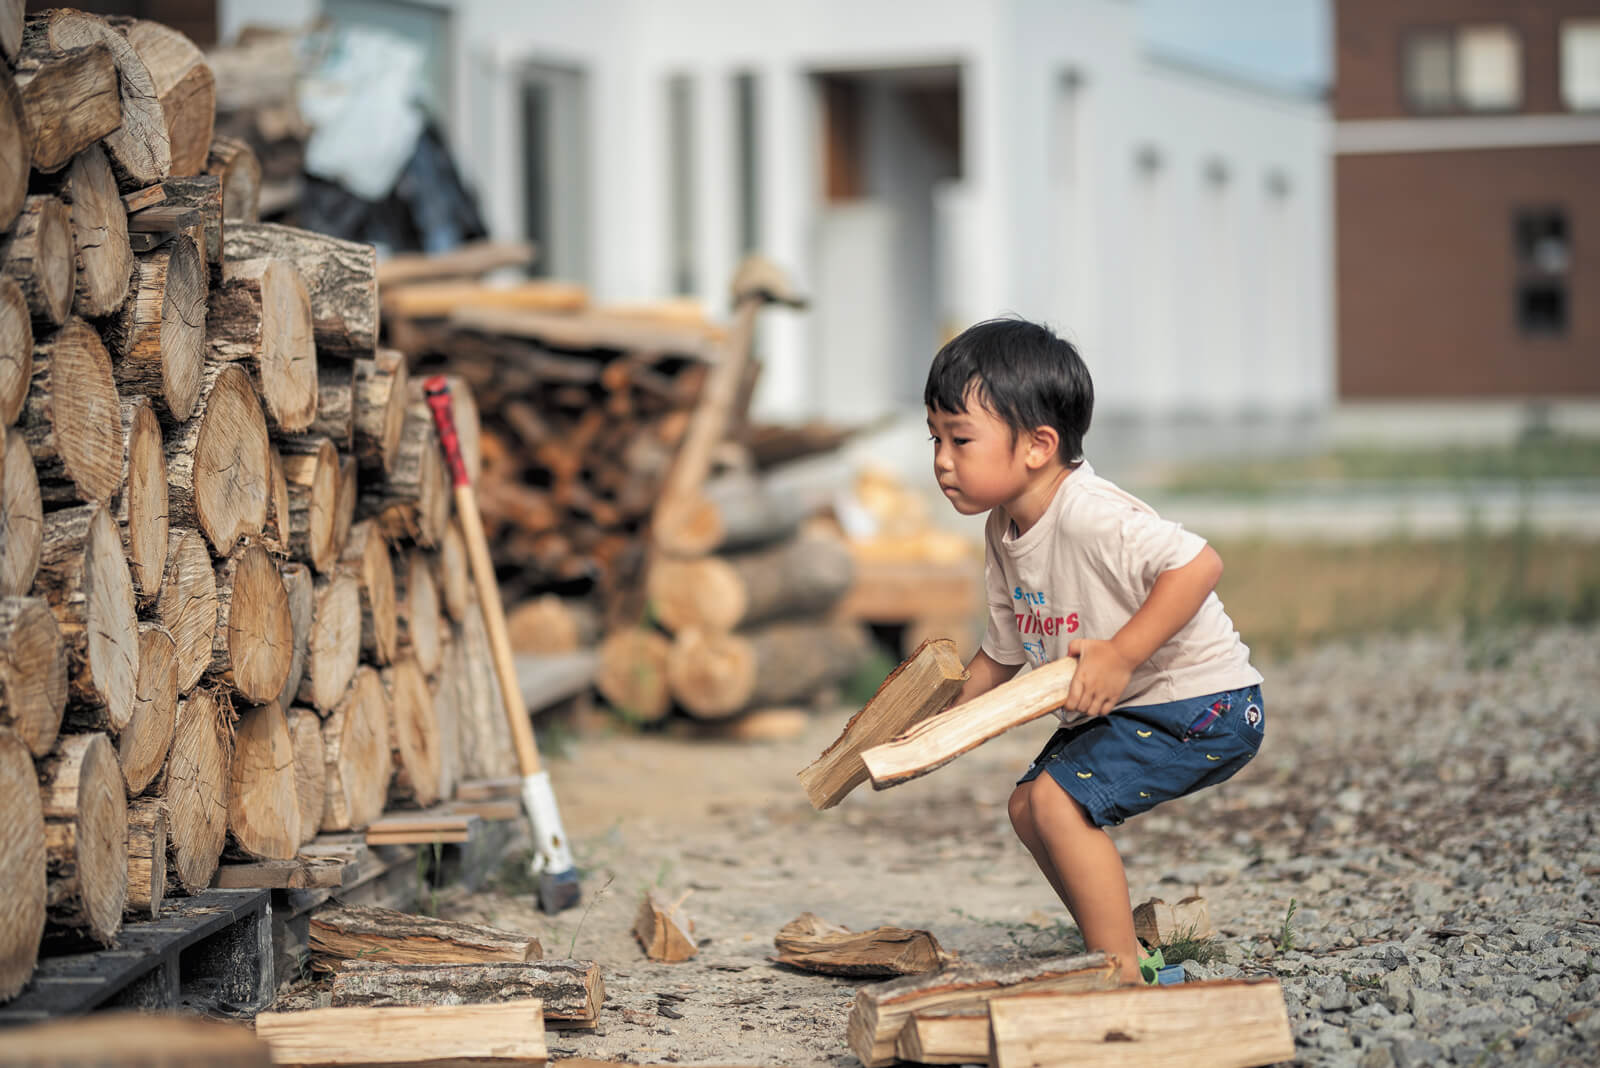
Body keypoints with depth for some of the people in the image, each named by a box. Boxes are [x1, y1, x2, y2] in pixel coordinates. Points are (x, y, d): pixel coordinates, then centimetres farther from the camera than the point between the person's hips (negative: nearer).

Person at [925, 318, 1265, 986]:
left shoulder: (1088, 516, -26)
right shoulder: (1004, 533, 5)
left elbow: (1198, 564, -36)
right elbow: (1005, 653, 15)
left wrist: (1119, 656, -36)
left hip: (1201, 703, -10)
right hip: (1118, 708, 10)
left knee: (1061, 798, -20)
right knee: (1028, 805, 13)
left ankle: (1122, 975, -13)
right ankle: (1120, 947, 24)